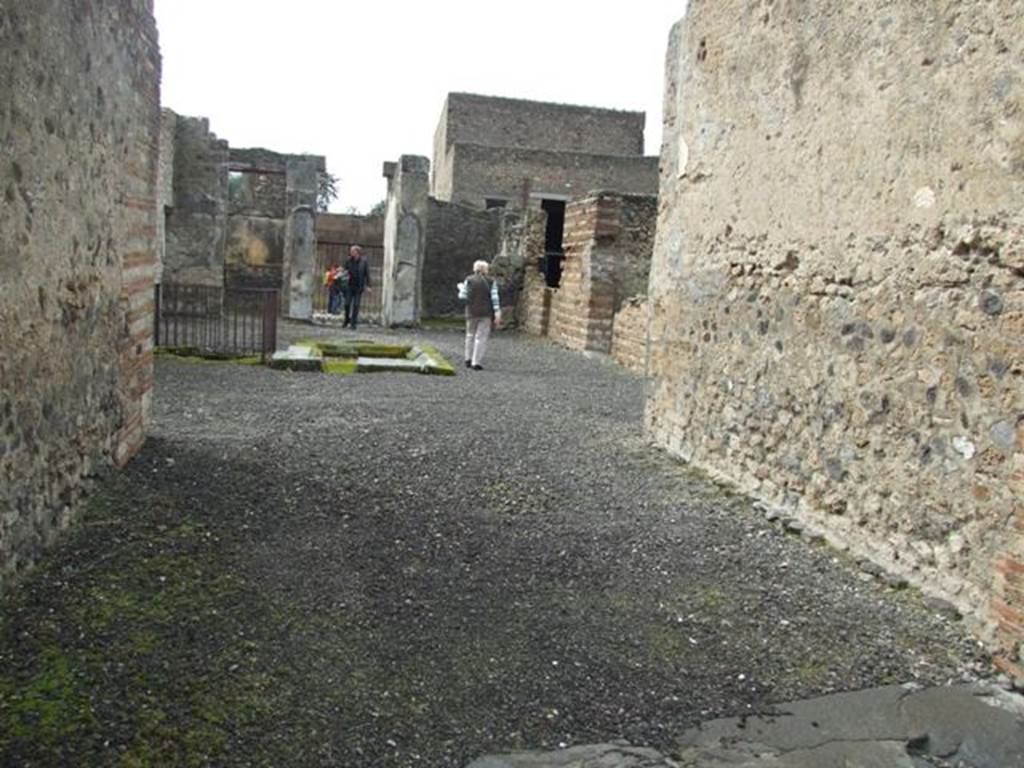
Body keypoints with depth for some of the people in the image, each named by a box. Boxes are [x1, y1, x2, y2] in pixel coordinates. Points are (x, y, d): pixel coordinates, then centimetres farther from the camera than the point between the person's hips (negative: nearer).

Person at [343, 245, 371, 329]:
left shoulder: (363, 262, -5)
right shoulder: (349, 261, 2)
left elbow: (367, 274, -3)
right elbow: (345, 271, 10)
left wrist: (367, 285, -6)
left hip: (359, 287, -2)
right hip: (350, 285, 2)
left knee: (356, 305, -2)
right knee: (347, 304, 1)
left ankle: (353, 323, 5)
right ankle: (346, 321, 21)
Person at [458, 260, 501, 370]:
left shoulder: (469, 280, -1)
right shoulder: (491, 281, 0)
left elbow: (463, 296, -4)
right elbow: (494, 297, -7)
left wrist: (461, 288, 16)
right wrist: (497, 313, -9)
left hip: (472, 312, 1)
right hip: (486, 313, -1)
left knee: (471, 335, 19)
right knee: (481, 337, -1)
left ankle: (469, 359, 13)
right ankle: (476, 362, -7)